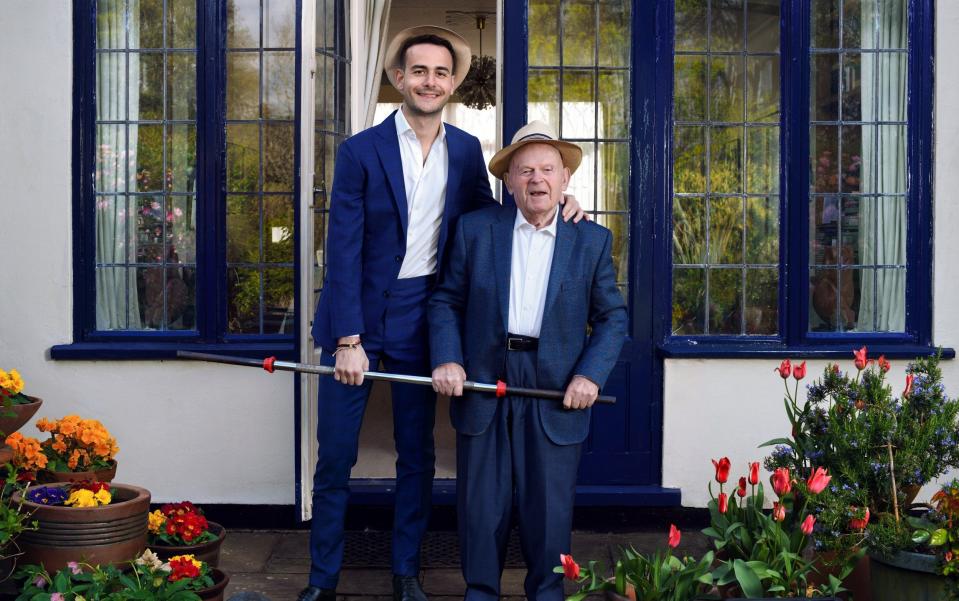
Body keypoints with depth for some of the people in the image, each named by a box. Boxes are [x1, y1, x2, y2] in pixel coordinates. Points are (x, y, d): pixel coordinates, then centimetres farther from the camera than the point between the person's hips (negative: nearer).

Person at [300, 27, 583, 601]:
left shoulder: (466, 151, 5)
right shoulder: (361, 151, -7)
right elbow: (344, 250, -10)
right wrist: (349, 339, -16)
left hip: (422, 318, 3)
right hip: (356, 316, -2)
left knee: (417, 453, 11)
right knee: (335, 457, 3)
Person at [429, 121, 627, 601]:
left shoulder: (592, 241, 3)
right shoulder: (475, 229, 4)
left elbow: (611, 317, 5)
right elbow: (446, 300, 6)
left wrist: (590, 374, -8)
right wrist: (446, 359, -8)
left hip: (556, 393, 0)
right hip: (482, 382, 1)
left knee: (549, 505, 6)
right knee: (481, 504, 7)